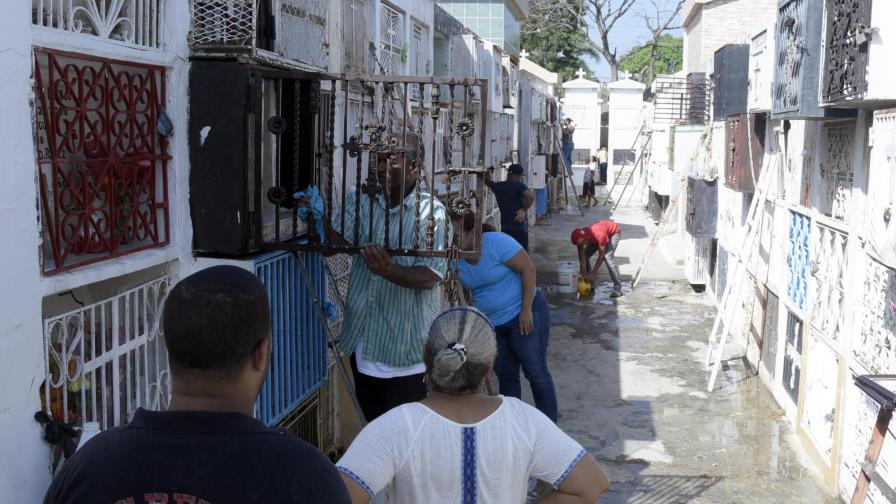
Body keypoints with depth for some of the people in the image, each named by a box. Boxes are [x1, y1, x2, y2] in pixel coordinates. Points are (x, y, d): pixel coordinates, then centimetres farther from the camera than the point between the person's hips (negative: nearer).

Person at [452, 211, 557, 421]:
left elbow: (528, 269, -20)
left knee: (536, 373, -1)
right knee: (505, 376, 13)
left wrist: (526, 310, -21)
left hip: (523, 316, -6)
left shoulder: (496, 242, -21)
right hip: (492, 324, 6)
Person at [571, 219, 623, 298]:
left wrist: (593, 274, -31)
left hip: (614, 232, -6)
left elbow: (601, 255, -33)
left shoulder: (599, 235, -44)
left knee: (608, 257, -27)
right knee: (585, 255, -4)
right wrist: (583, 276, -26)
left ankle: (617, 288, -24)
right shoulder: (580, 237, -25)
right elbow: (582, 259, -20)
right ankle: (589, 283, 10)